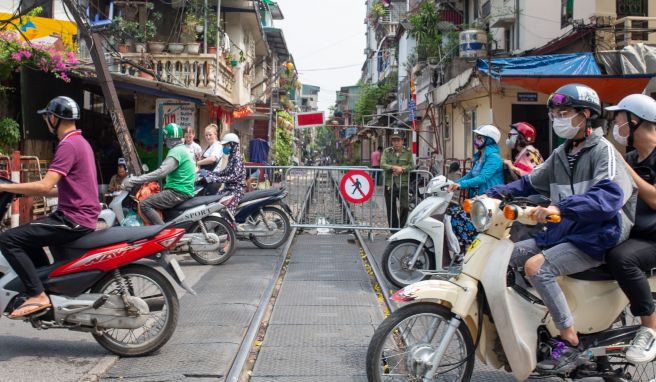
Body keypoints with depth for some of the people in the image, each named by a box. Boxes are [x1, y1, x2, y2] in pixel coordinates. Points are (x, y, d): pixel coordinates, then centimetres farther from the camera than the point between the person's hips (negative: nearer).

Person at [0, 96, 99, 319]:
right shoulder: (80, 142, 17)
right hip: (82, 217, 10)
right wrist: (32, 192, 20)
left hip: (73, 220, -10)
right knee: (28, 236, 28)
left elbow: (45, 186, -24)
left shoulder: (68, 145, -15)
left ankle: (38, 296, -16)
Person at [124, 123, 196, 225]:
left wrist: (133, 180, -24)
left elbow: (161, 172, -24)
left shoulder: (176, 151, -14)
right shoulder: (182, 149, 19)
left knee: (145, 205, -18)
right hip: (185, 191, 11)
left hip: (178, 192, -11)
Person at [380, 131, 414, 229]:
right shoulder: (387, 152, 6)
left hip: (403, 184, -1)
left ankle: (401, 227, 6)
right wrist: (395, 167, -17)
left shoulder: (407, 152, 6)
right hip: (390, 185, 1)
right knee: (391, 210, 6)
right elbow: (382, 164, -6)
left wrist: (401, 169, -17)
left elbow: (411, 165, -3)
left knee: (404, 207, -13)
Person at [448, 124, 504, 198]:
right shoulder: (478, 157, 16)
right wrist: (454, 184, 7)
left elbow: (482, 178, -20)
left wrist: (461, 184, -31)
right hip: (475, 197, 7)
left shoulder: (493, 157, -10)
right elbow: (470, 175, 21)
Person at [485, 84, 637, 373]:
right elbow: (529, 184, 22)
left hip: (595, 237, -9)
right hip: (562, 231, 9)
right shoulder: (561, 154, 17)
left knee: (536, 267, -29)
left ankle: (571, 345, -22)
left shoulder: (603, 151, -10)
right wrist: (492, 195, 5)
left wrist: (561, 207, -41)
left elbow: (609, 197, -27)